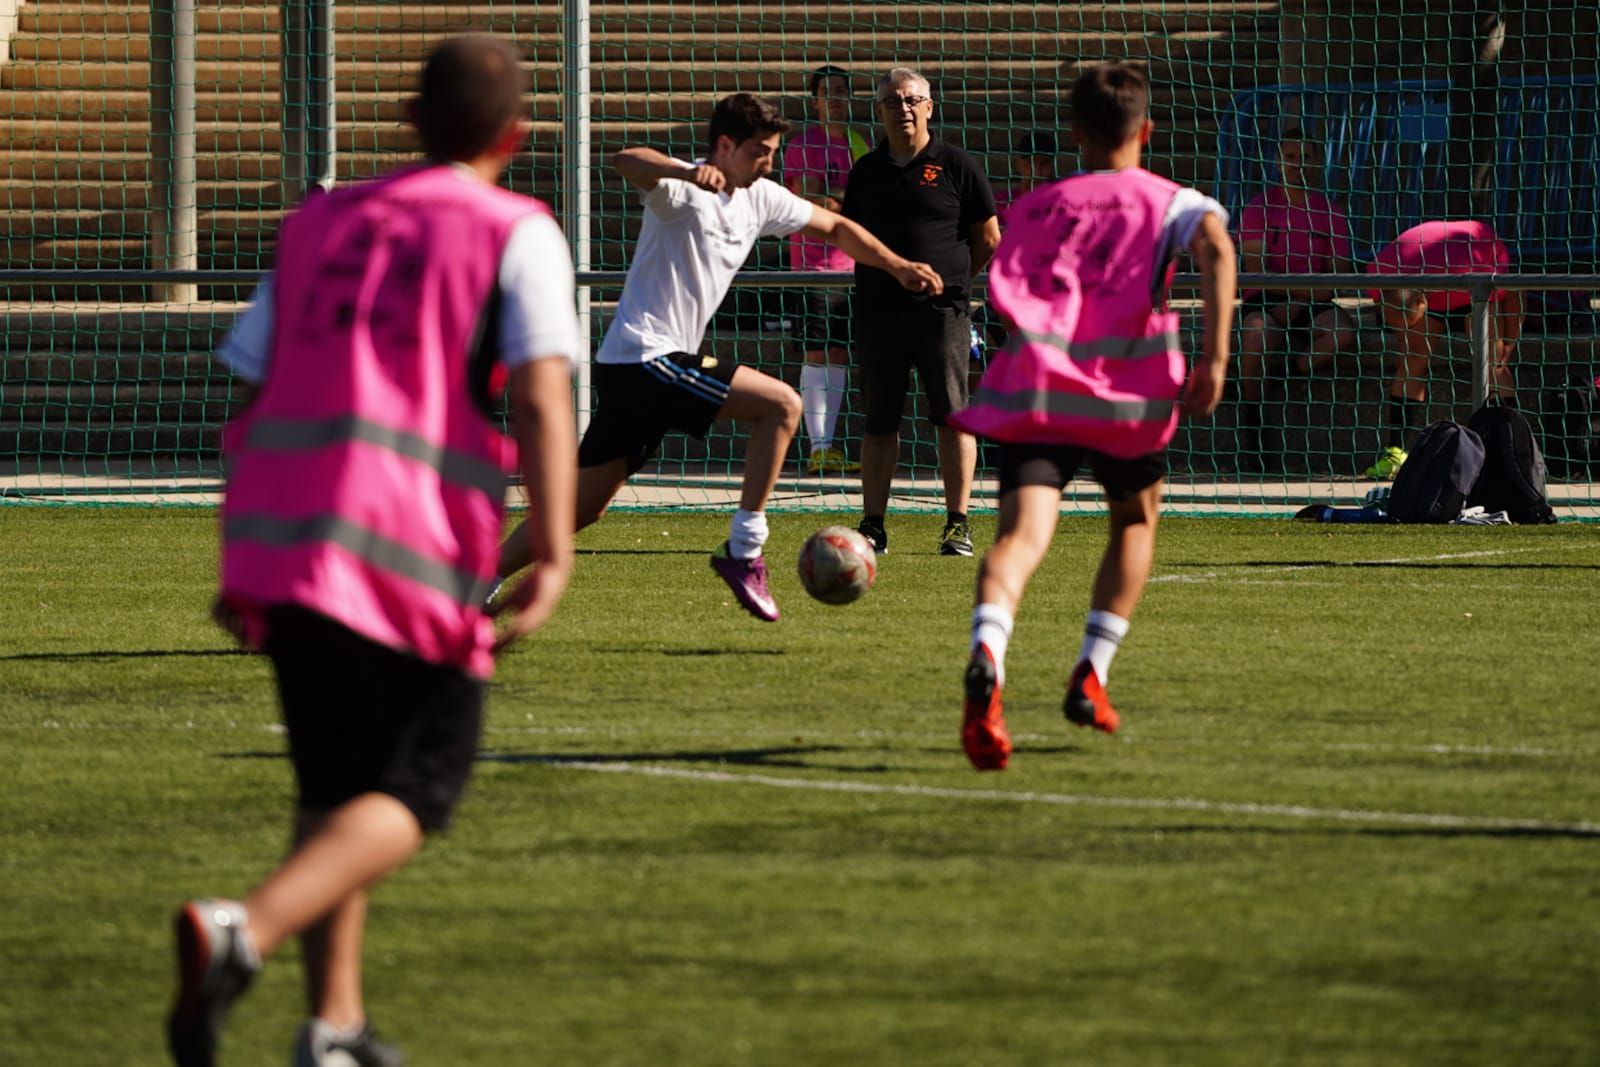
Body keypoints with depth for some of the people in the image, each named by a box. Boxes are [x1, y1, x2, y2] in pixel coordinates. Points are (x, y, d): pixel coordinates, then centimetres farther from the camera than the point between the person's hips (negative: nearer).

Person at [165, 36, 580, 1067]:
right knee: (414, 792, 1)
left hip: (279, 543, 5)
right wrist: (554, 553, -15)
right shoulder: (517, 235, 5)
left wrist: (240, 566, 25)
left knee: (333, 786, 19)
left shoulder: (319, 224, 20)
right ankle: (244, 930, -23)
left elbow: (248, 403, 20)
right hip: (410, 555, -5)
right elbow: (541, 395, -10)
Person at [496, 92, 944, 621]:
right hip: (645, 359, -9)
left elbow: (834, 226, 25)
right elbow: (626, 161, -36)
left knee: (582, 508, 10)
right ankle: (743, 550, -10)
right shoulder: (685, 189, -15)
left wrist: (897, 266, 18)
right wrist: (688, 172, -56)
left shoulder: (760, 199, 11)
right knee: (782, 405, -13)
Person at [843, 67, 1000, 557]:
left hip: (941, 310, -3)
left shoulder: (955, 166, 1)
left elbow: (988, 240, 6)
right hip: (877, 310, 4)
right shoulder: (866, 170, 12)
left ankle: (958, 524, -2)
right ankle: (873, 524, 9)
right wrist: (890, 275, 10)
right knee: (878, 421, 5)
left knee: (952, 419, -5)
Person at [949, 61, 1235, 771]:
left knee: (1023, 533, -16)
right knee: (1135, 519, 25)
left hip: (1032, 374, 1)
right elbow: (1216, 245, -6)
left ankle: (987, 657, -45)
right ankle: (1091, 677, 15)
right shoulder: (1168, 201, 14)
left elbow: (1002, 291, 22)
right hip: (1127, 384, -1)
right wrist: (1214, 358, -10)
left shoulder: (1035, 206, 25)